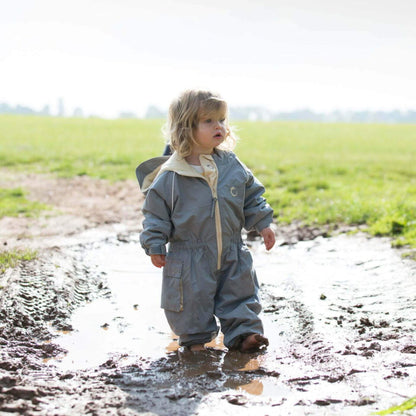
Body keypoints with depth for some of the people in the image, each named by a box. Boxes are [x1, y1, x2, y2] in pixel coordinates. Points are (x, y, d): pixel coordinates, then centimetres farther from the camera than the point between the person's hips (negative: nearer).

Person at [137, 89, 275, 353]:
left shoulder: (232, 165, 1)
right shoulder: (170, 176, -11)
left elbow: (252, 196, 12)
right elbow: (156, 213, -5)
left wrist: (263, 224, 8)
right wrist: (155, 246, -6)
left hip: (232, 255, 4)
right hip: (190, 259, -3)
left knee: (240, 293, 9)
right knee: (193, 300, 4)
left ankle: (242, 333, 21)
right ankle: (195, 338, 22)